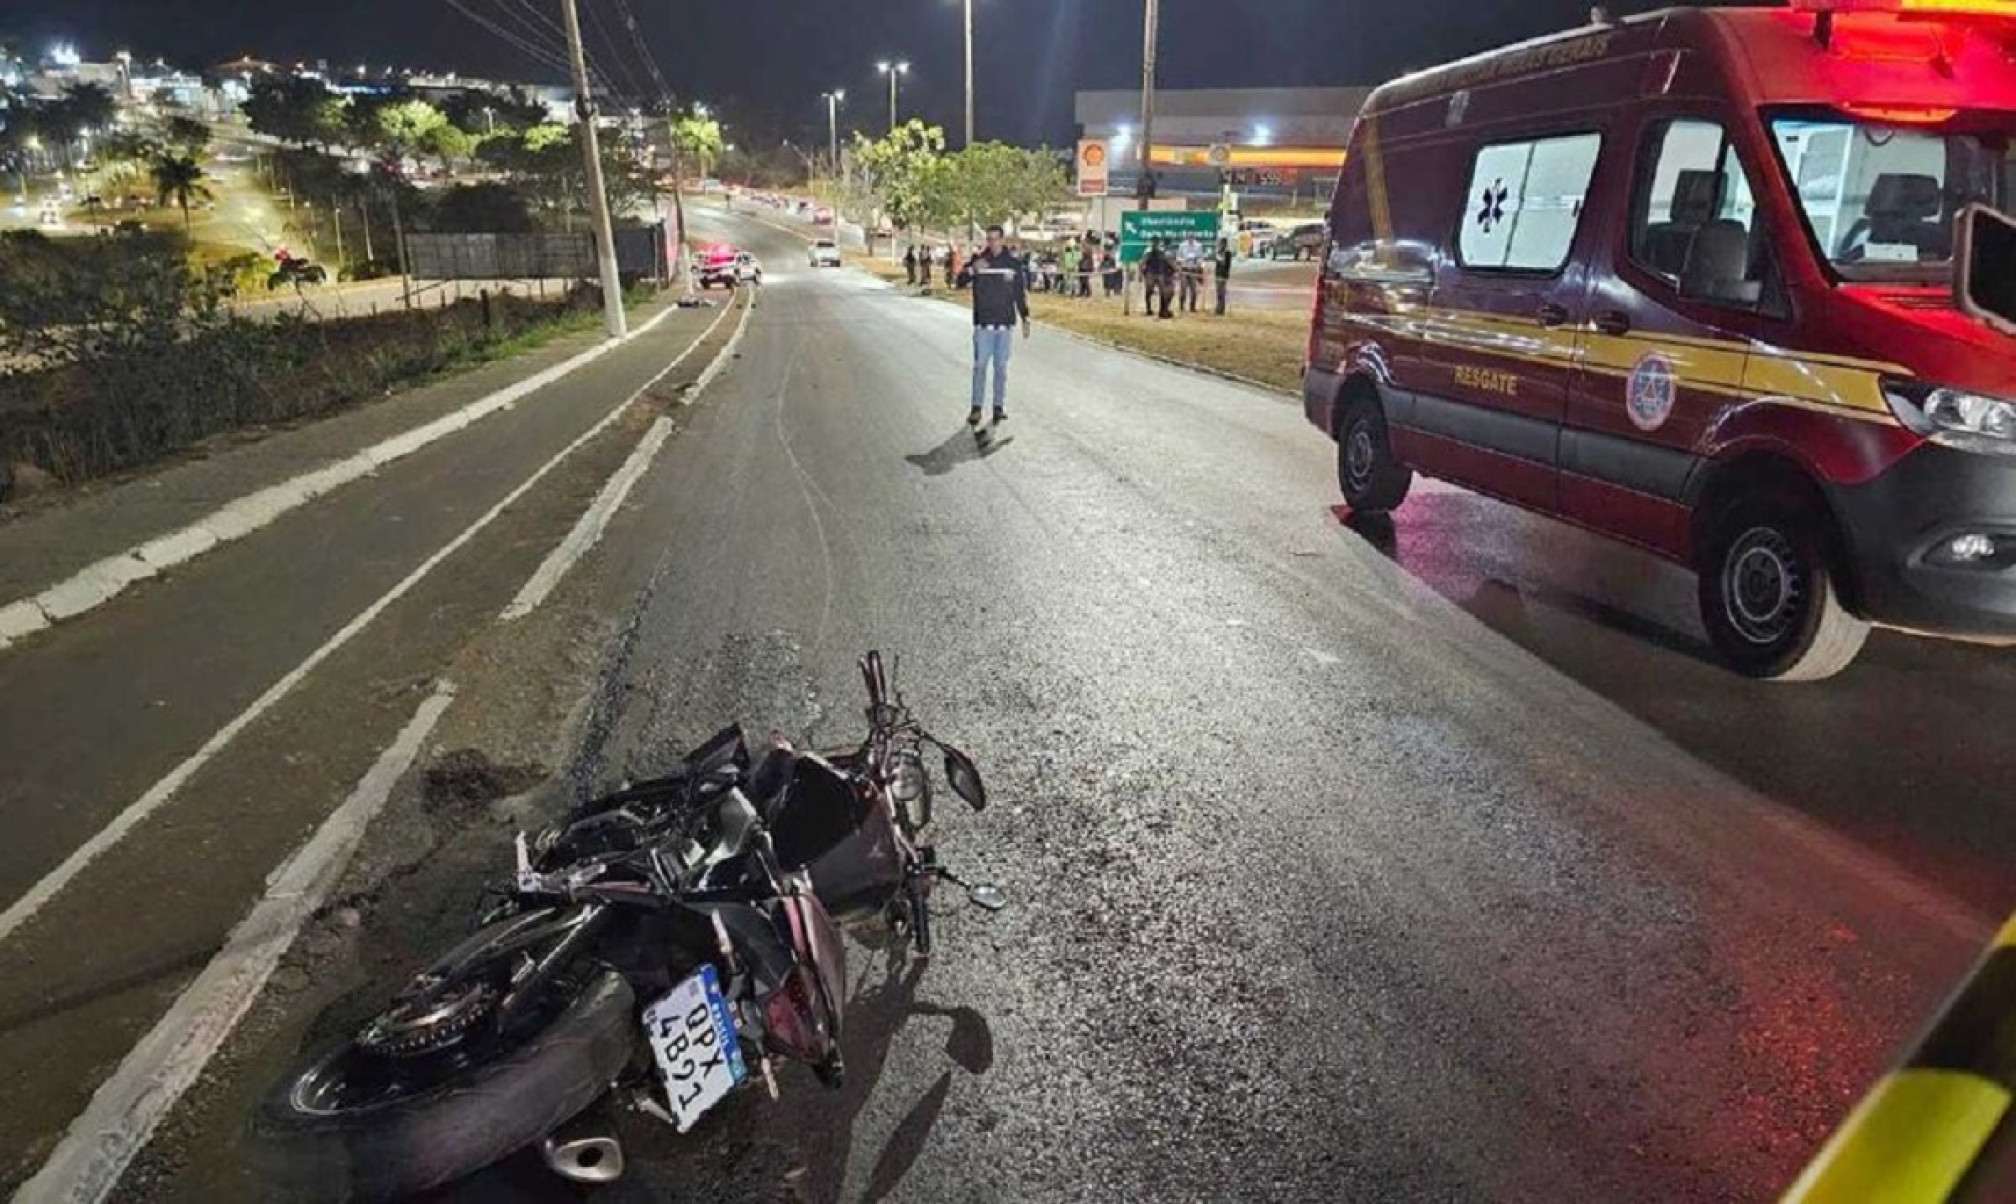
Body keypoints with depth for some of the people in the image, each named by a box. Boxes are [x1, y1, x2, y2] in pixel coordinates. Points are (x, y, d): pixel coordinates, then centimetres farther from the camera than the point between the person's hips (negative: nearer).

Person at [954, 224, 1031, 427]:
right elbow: (960, 282, -7)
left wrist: (1025, 319, 6)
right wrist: (972, 269, -25)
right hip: (983, 323, -1)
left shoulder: (1013, 263, 5)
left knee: (1001, 366, 6)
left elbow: (1020, 294, 9)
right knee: (980, 365, -2)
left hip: (1005, 323, 1)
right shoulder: (977, 260, 2)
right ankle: (976, 408, 0)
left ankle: (999, 405, 13)